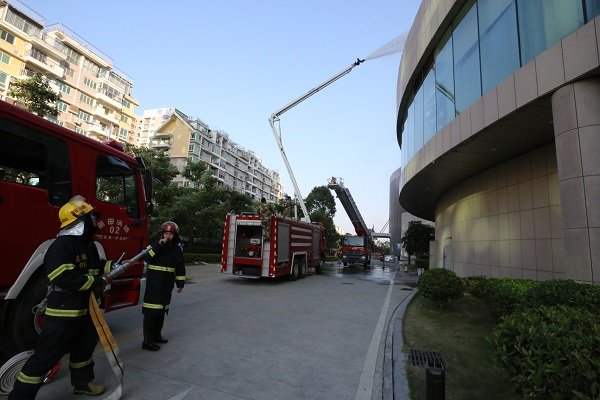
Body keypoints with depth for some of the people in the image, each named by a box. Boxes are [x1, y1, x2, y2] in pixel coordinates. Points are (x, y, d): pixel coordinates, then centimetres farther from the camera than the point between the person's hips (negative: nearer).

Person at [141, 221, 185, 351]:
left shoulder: (177, 249, 3)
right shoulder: (155, 245, -5)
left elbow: (180, 268, 8)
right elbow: (145, 257, -23)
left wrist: (180, 283, 7)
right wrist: (159, 246, -28)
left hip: (167, 286, 5)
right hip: (154, 285, -4)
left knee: (162, 311, 15)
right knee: (151, 312, -6)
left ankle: (157, 335, 31)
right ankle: (147, 341, 3)